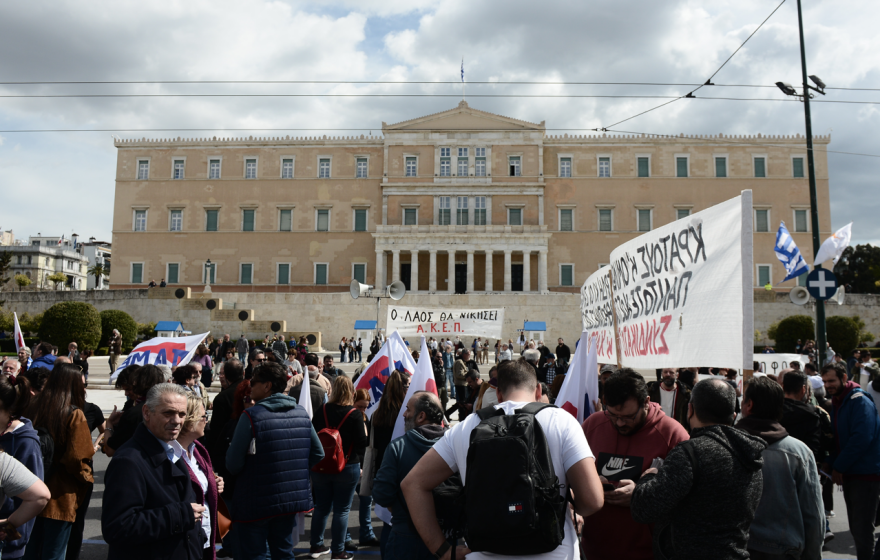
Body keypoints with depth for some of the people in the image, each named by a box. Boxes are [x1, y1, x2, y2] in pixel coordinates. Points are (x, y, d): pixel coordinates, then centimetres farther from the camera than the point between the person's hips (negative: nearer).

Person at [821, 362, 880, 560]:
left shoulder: (859, 401, -14)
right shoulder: (837, 403, 13)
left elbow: (862, 438, -22)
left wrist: (838, 467, -17)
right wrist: (830, 464, 5)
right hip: (850, 473, 9)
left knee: (862, 528, -5)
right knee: (855, 527, 14)